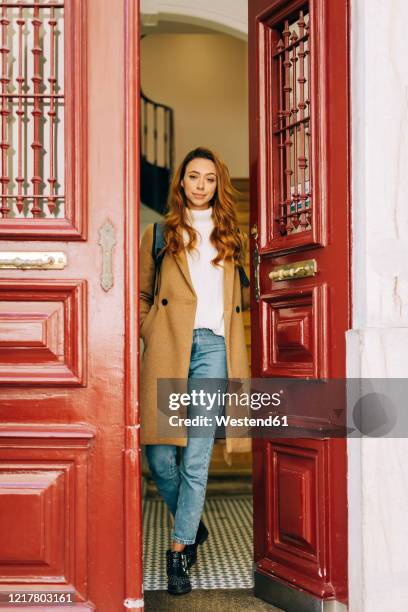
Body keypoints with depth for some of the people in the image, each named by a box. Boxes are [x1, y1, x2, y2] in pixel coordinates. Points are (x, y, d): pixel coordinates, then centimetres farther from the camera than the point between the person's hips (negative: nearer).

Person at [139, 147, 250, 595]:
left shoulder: (230, 237, 20)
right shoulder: (159, 234, 15)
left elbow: (244, 297, 23)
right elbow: (142, 295, 14)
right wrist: (150, 334, 2)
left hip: (213, 348, 1)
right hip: (167, 349, 0)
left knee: (197, 458, -4)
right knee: (159, 453, -4)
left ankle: (179, 549, 7)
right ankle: (193, 527, 21)